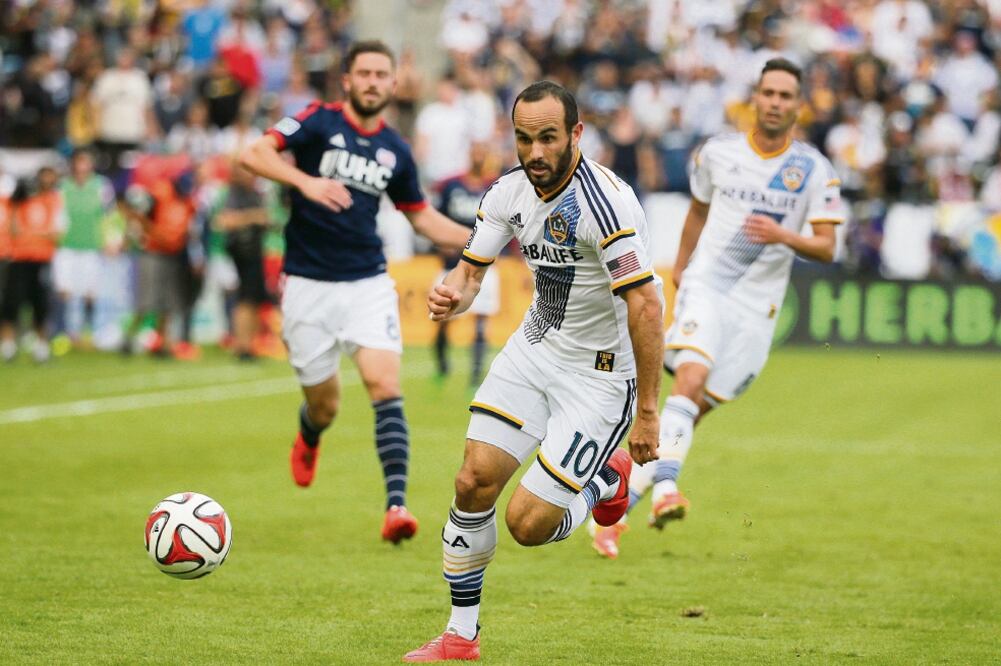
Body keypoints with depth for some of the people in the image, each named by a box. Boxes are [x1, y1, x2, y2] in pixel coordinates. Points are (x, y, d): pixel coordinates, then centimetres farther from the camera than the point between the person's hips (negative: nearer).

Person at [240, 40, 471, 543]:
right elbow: (253, 155, -18)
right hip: (308, 285, -2)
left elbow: (422, 217, 21)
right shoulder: (317, 121, -5)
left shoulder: (395, 152, 7)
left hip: (368, 284, 2)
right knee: (324, 406, 6)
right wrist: (306, 181, -34)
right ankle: (308, 438, 45)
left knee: (385, 385, -18)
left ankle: (396, 504, -23)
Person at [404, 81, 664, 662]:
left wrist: (647, 412, -26)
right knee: (475, 482, -6)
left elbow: (647, 308, -27)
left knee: (529, 523, -10)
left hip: (601, 373, -6)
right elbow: (471, 270, 4)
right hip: (535, 349, 6)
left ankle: (606, 479, 23)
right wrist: (452, 295, -22)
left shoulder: (606, 202, -26)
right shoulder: (510, 193, -3)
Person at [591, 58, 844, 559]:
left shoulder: (815, 171, -1)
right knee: (691, 376, -27)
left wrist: (784, 235, -23)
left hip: (756, 305, 0)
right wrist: (681, 264, 30)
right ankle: (664, 485, -39)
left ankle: (618, 504, 9)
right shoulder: (718, 153, 3)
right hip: (705, 285, 0)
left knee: (698, 407, 0)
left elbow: (826, 248, -5)